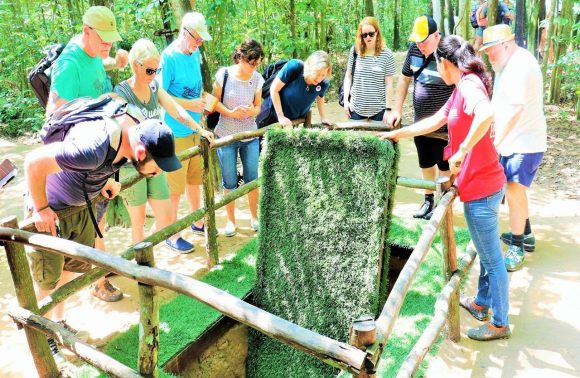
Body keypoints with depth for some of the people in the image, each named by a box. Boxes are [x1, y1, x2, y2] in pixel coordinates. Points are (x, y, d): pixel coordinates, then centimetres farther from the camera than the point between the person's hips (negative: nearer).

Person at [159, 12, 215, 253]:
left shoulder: (195, 55, 9)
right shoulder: (169, 57, -15)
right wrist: (189, 104, -21)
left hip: (194, 131, 8)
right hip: (175, 132, -7)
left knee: (195, 180, 19)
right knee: (174, 187, 2)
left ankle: (197, 222, 37)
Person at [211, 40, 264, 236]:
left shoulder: (257, 79, -4)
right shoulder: (224, 74, -11)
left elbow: (258, 107, 3)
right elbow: (214, 101, -5)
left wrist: (251, 111, -20)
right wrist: (231, 113, -21)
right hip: (226, 137, -2)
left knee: (253, 179, 7)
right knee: (229, 182, 7)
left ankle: (254, 217, 28)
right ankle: (231, 220, 24)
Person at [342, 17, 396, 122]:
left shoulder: (387, 54, -6)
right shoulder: (354, 51, 0)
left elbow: (388, 83, -4)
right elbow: (348, 76, 7)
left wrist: (388, 108, -6)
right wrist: (346, 100, 0)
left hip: (379, 109, -2)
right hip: (356, 108, 2)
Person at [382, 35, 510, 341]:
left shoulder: (469, 83, -18)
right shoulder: (462, 87, 13)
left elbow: (486, 114, -40)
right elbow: (435, 121, 23)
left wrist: (461, 152, -30)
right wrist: (397, 134, 28)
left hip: (481, 186, -10)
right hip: (480, 183, 10)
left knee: (491, 257, 4)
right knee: (486, 251, 24)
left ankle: (500, 323, 21)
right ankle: (482, 303, 43)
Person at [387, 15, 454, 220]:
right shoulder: (414, 48, -2)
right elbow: (404, 78, 11)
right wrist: (397, 110, 8)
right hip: (420, 122, 6)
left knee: (445, 167, 8)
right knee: (425, 164, 19)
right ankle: (428, 200, 37)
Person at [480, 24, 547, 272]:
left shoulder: (520, 64, -19)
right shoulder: (508, 64, 12)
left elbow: (515, 109, -27)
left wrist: (496, 141, -27)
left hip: (525, 142, -10)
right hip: (512, 140, 10)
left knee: (514, 192, -10)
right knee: (515, 189, 18)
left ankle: (517, 247, 3)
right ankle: (525, 235, 35)